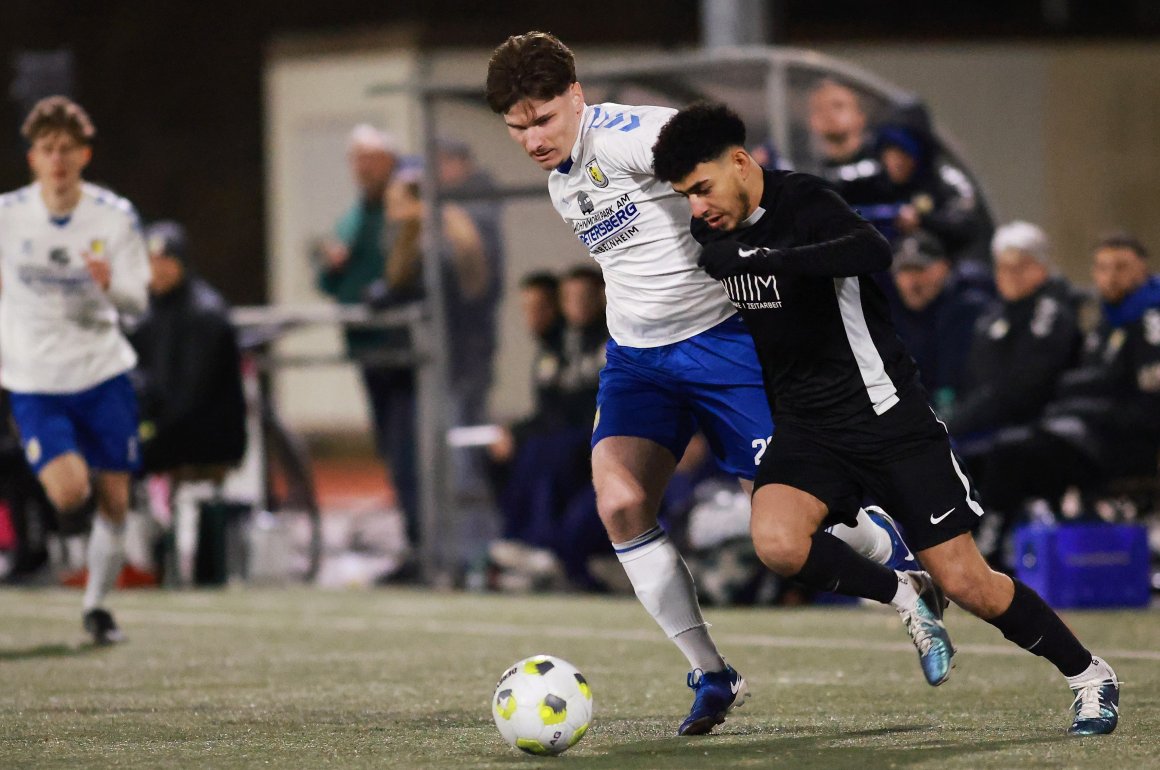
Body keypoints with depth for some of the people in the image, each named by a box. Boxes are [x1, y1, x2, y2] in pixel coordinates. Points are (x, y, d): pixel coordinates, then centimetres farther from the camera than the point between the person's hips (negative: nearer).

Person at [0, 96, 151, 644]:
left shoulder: (115, 217, -5)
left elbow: (138, 301, -4)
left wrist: (112, 284, -25)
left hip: (103, 372, 1)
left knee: (114, 499, 2)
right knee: (69, 490, -19)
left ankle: (98, 604, 22)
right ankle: (64, 508, 19)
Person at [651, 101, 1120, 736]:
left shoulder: (804, 203, -18)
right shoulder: (712, 232, 5)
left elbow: (872, 251, -40)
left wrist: (759, 258, -43)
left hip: (885, 415, -6)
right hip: (805, 428, 6)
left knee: (966, 583, -6)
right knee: (775, 542, -25)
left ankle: (1089, 676, 17)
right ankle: (903, 597, 1)